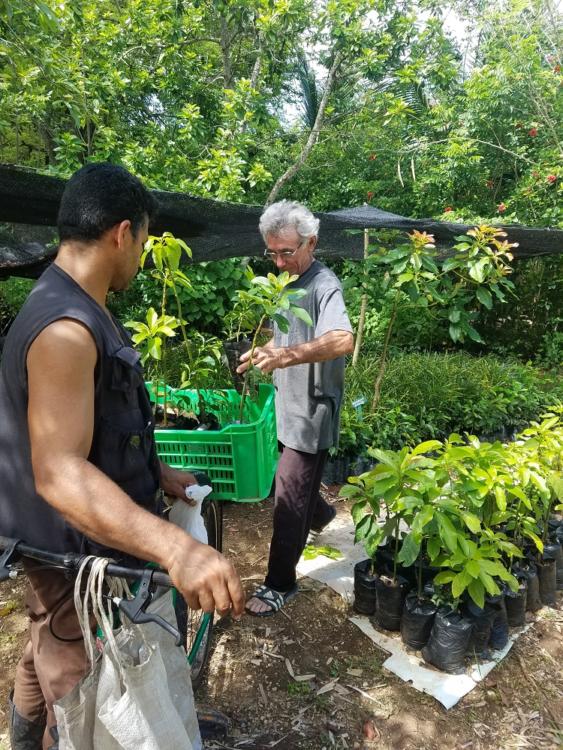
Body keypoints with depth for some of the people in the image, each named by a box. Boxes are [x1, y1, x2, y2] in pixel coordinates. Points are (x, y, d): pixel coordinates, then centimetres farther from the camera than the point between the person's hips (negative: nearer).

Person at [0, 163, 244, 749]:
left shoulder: (77, 312, 7)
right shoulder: (65, 327, -28)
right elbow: (59, 472, -37)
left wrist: (158, 474, 14)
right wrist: (174, 546, -48)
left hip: (66, 552, 10)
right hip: (79, 566, -10)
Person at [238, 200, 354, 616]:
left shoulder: (324, 285, -20)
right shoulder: (290, 281, 9)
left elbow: (342, 340, -39)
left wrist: (289, 356, -53)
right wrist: (262, 353, 10)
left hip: (311, 409, -9)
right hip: (290, 405, 9)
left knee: (289, 497, -2)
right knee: (298, 480, 25)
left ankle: (281, 583, 14)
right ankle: (321, 514, 54)